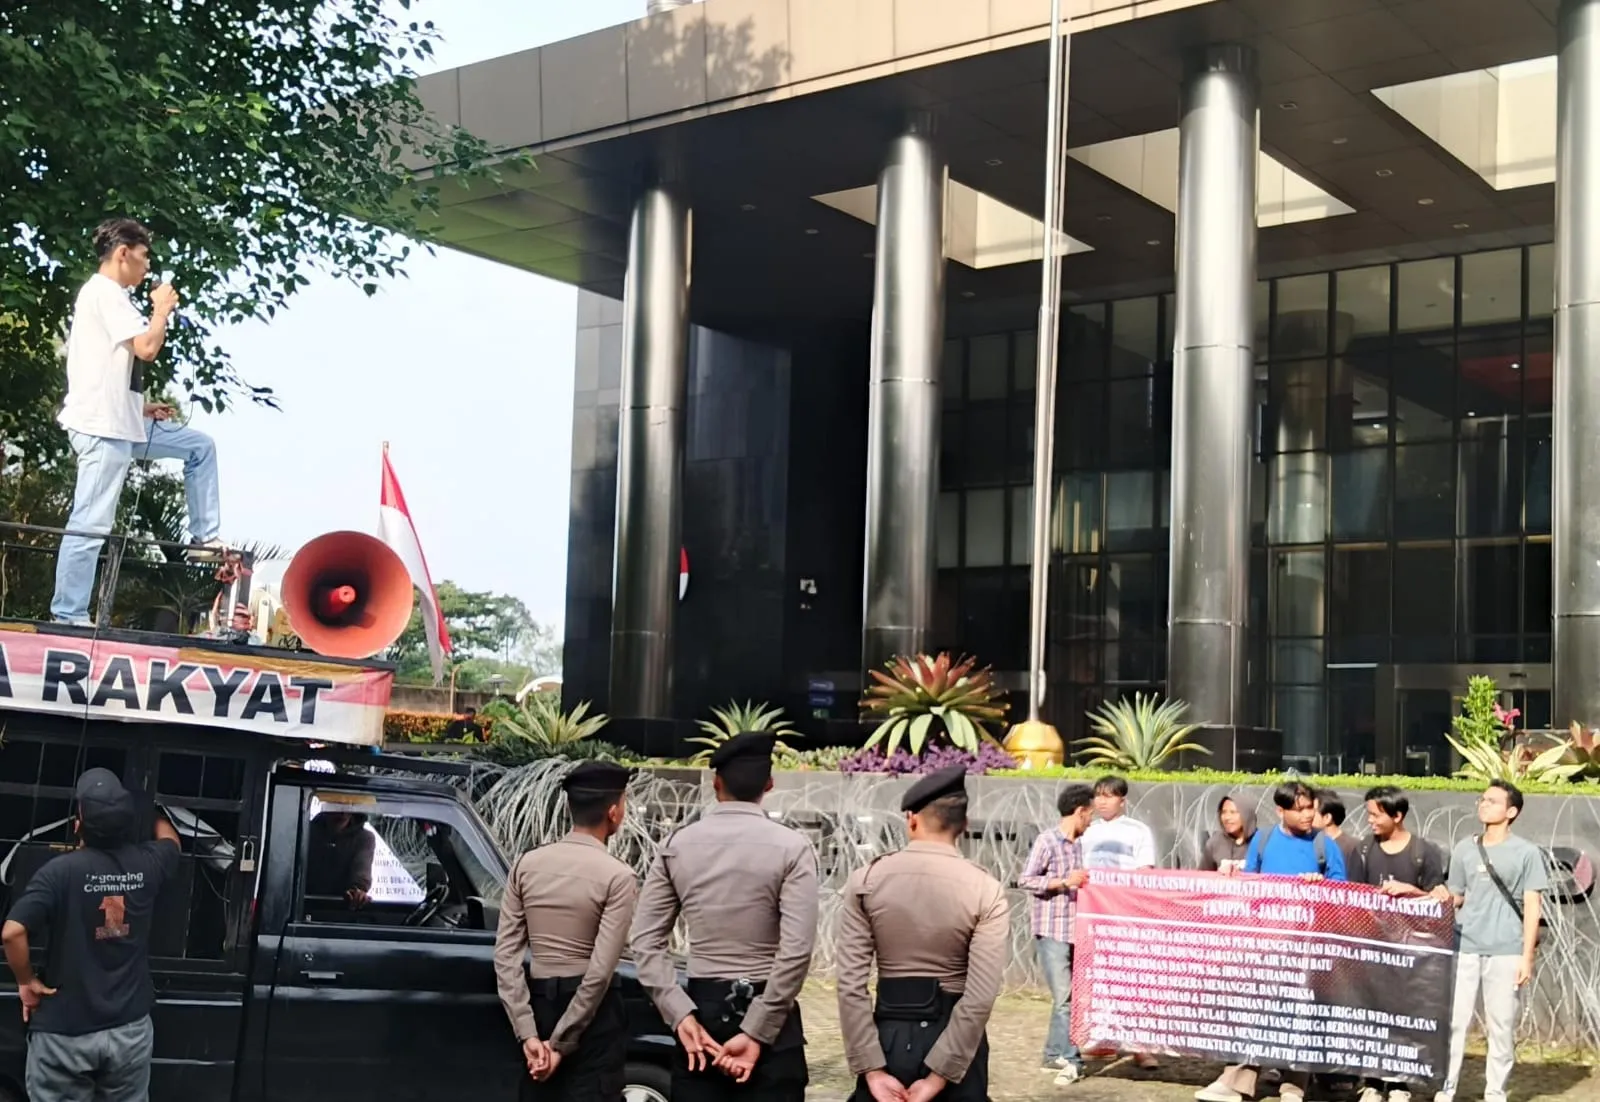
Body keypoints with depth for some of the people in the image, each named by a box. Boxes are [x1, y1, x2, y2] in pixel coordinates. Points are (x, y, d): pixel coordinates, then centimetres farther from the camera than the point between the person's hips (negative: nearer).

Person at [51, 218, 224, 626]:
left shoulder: (104, 295, 20)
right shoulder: (105, 292, -12)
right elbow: (146, 348, -21)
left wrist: (140, 406, 15)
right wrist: (162, 308, -4)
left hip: (117, 422, 10)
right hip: (102, 427, -10)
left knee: (200, 446, 16)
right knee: (91, 525, -9)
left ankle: (204, 538, 15)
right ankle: (68, 617, -5)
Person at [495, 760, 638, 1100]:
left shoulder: (527, 864, 2)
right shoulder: (616, 875, -11)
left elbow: (506, 954, -3)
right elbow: (600, 970, -17)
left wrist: (528, 1033, -5)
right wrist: (562, 1042, -11)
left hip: (539, 1003, 5)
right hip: (591, 1011, -5)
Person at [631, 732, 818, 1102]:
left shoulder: (677, 845, 2)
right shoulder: (790, 847, -7)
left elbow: (646, 942, -1)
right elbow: (796, 950, -15)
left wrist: (682, 1015, -5)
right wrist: (756, 1032, -12)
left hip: (702, 1009, 3)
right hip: (768, 1016, -3)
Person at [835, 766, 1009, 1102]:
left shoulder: (866, 881, -4)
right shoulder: (986, 891, -8)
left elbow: (850, 982, -10)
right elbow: (981, 997, -15)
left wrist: (873, 1070, -8)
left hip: (888, 1036, 1)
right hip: (955, 1040, -1)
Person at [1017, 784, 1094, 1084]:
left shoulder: (1078, 844, 13)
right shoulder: (1047, 841, -9)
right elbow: (1025, 880, -11)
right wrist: (1063, 882, -17)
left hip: (1074, 930, 7)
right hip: (1051, 930, -7)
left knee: (1067, 996, 9)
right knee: (1065, 997, -5)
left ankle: (1054, 1055, 19)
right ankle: (1070, 1060, 1)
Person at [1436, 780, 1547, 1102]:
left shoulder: (1526, 853, 1)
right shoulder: (1465, 849, 10)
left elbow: (1532, 906, 0)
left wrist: (1527, 956, -5)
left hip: (1506, 952, -2)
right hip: (1464, 949, 2)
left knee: (1501, 1026, 3)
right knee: (1453, 1021, 0)